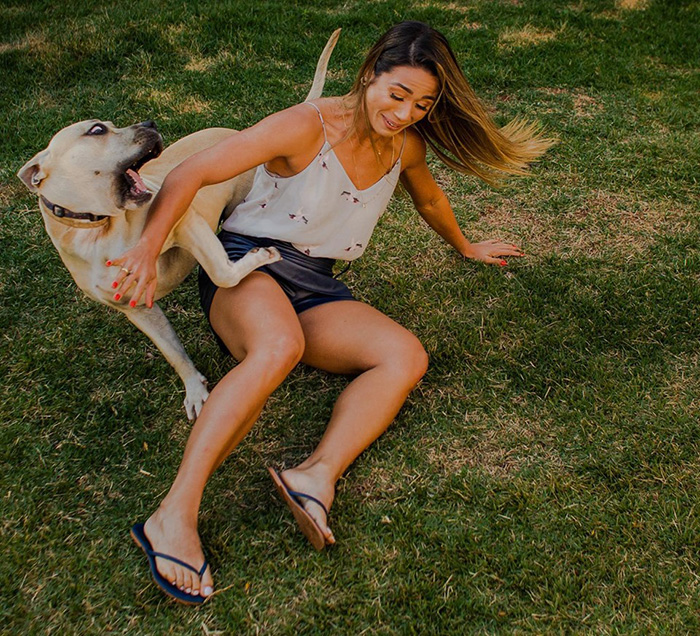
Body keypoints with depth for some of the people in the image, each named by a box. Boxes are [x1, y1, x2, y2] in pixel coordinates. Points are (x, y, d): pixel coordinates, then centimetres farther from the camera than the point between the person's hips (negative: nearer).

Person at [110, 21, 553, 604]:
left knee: (406, 357, -21)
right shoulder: (308, 127, -12)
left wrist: (466, 247, 45)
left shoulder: (405, 144, 8)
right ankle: (175, 516, -43)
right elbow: (193, 173, -14)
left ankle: (318, 475, -39)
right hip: (247, 263, -6)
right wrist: (149, 248, -25)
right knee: (280, 345, -41)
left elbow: (429, 198, 32)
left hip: (316, 288, 6)